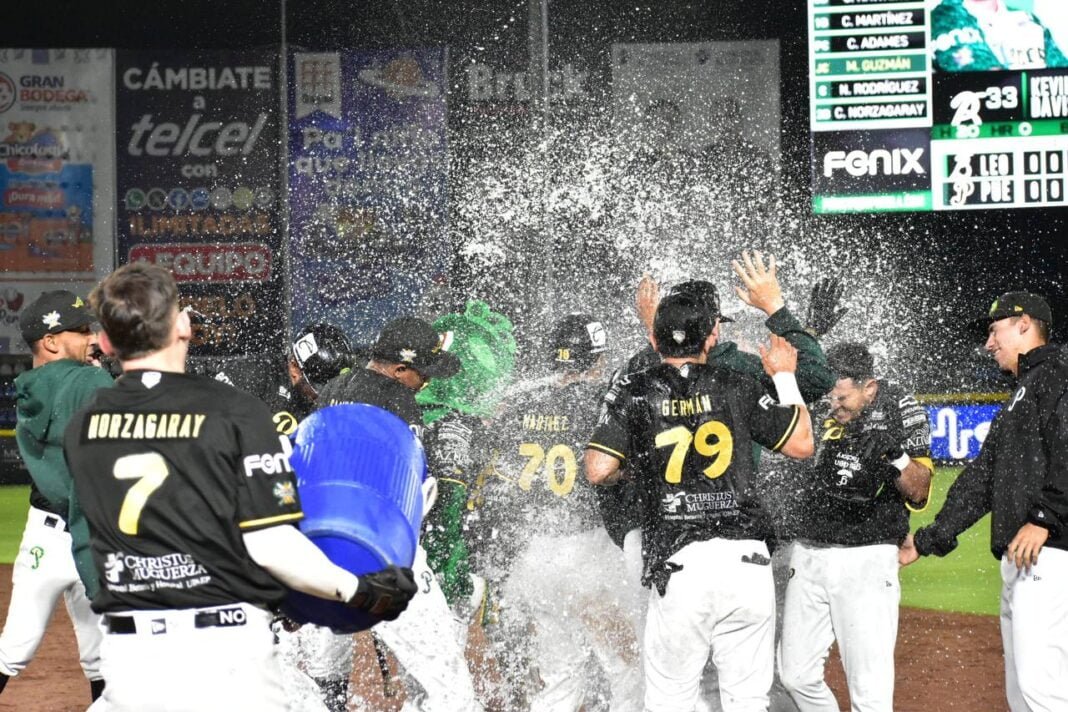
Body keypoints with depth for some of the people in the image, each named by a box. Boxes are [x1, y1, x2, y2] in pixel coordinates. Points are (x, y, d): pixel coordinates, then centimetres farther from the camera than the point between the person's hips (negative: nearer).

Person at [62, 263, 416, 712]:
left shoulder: (80, 429, 6)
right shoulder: (235, 412, -7)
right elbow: (271, 545, -11)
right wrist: (361, 591, 3)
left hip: (126, 655, 4)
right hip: (223, 654, -4)